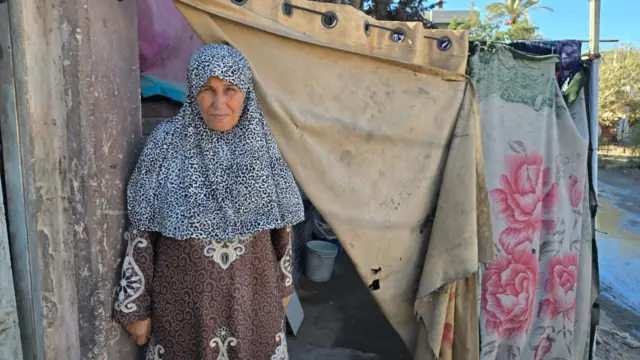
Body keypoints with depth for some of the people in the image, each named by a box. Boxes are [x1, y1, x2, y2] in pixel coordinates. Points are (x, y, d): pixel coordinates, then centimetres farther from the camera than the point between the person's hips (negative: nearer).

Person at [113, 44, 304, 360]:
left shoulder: (260, 143, -8)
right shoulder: (166, 144, -15)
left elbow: (280, 223, 2)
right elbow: (141, 231, -8)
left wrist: (282, 284, 9)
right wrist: (136, 306, -4)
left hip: (252, 294, 2)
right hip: (184, 297, -2)